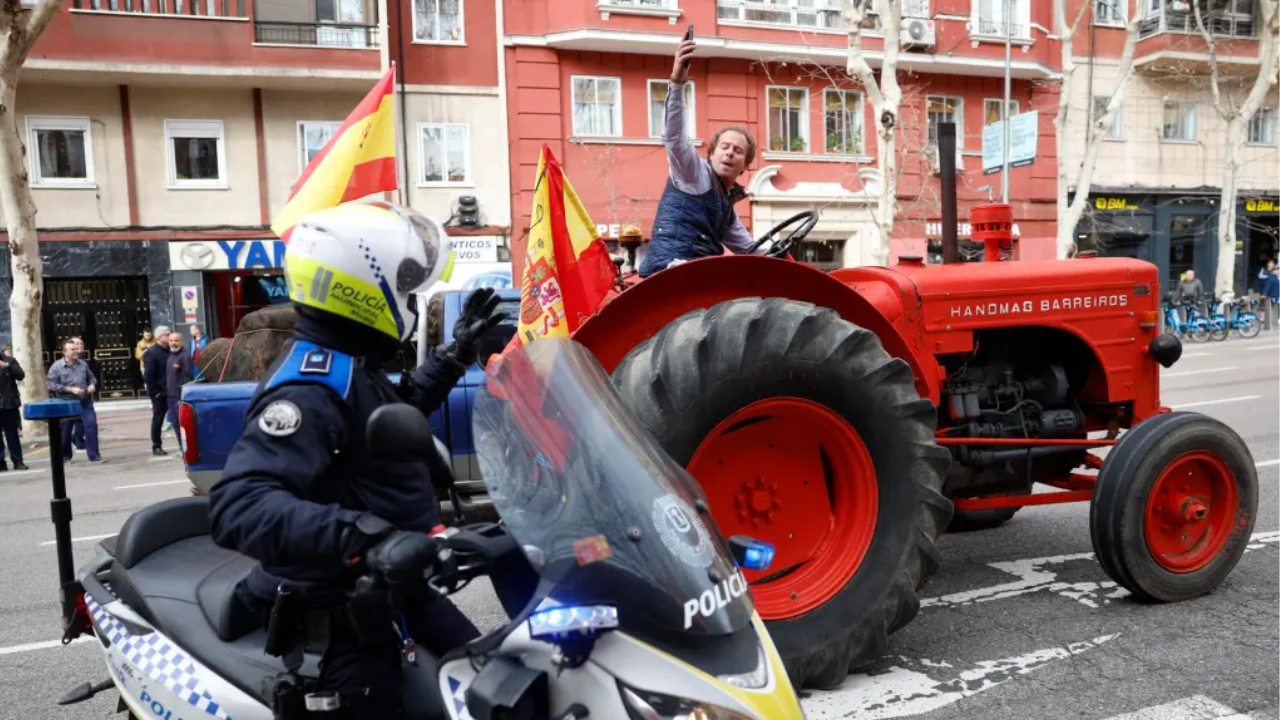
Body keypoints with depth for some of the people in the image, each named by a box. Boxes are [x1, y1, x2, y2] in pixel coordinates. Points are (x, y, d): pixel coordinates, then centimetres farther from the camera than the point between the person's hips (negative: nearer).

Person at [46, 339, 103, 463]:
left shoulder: (83, 364, 7)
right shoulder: (56, 367, -5)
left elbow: (92, 378, 19)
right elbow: (51, 385, -11)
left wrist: (92, 385, -4)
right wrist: (70, 389, -18)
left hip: (85, 401, 2)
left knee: (91, 425, -10)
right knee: (65, 430, 10)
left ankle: (94, 455, -5)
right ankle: (65, 456, 28)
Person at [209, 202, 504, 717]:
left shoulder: (351, 367, 4)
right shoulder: (310, 386, -27)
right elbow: (238, 505, -40)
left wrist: (455, 355, 23)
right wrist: (367, 538, -51)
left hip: (394, 589, 10)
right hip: (345, 617, -10)